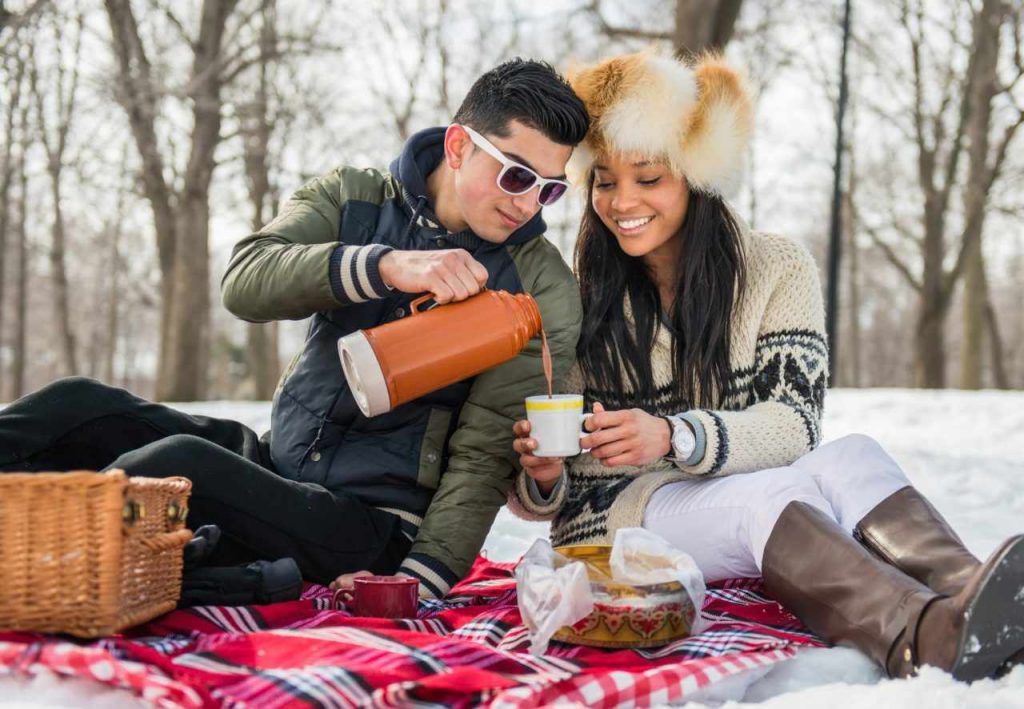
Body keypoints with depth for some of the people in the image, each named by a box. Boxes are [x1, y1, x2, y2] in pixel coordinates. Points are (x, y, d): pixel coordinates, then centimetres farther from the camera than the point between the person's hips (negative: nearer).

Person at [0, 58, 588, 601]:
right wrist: (386, 265, -32)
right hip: (276, 460, 5)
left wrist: (417, 585, -23)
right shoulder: (354, 197, 3)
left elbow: (485, 455, -11)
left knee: (180, 463, -29)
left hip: (376, 521, -4)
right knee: (79, 405, -15)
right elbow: (246, 282, -15)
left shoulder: (543, 287, -6)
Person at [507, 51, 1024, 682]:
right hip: (616, 516, -2)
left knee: (852, 459, -29)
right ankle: (929, 634, -57)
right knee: (767, 499, -33)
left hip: (751, 501, 2)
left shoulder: (778, 270, 4)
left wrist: (674, 437, -26)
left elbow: (795, 421, -9)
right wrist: (543, 478, -20)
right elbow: (539, 498, 5)